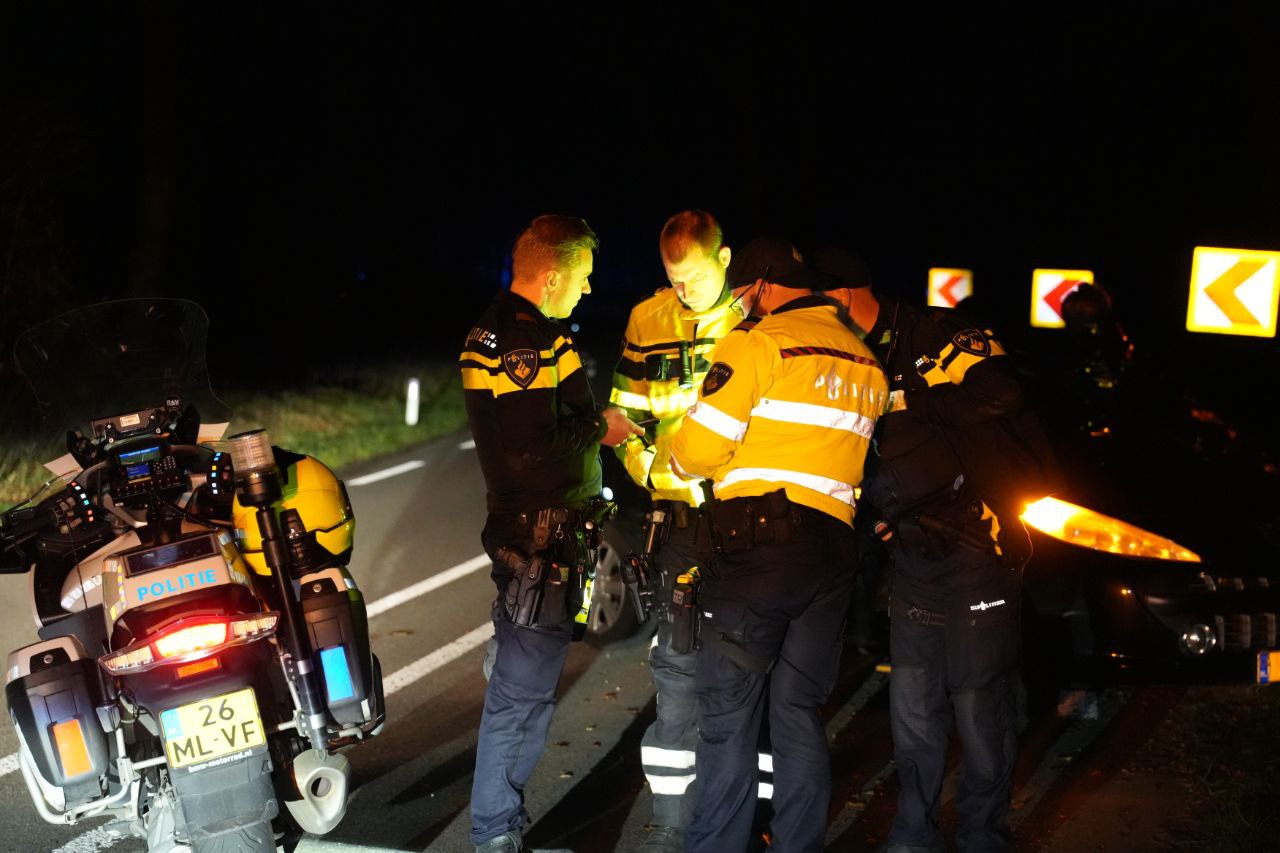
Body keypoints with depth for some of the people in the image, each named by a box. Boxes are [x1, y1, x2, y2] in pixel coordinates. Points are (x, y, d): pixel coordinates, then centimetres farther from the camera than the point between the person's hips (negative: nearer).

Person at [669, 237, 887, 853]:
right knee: (798, 712, 13)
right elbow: (861, 453, 15)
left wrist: (676, 461, 11)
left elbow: (700, 447, -10)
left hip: (754, 546, -6)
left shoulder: (758, 341, -5)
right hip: (832, 549, 6)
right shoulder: (866, 361, 16)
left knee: (729, 713, 1)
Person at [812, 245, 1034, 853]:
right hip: (913, 555, 7)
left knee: (980, 708, 2)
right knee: (912, 709, 11)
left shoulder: (940, 336, -9)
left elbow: (1000, 395, -25)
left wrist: (910, 399, -18)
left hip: (976, 549, -6)